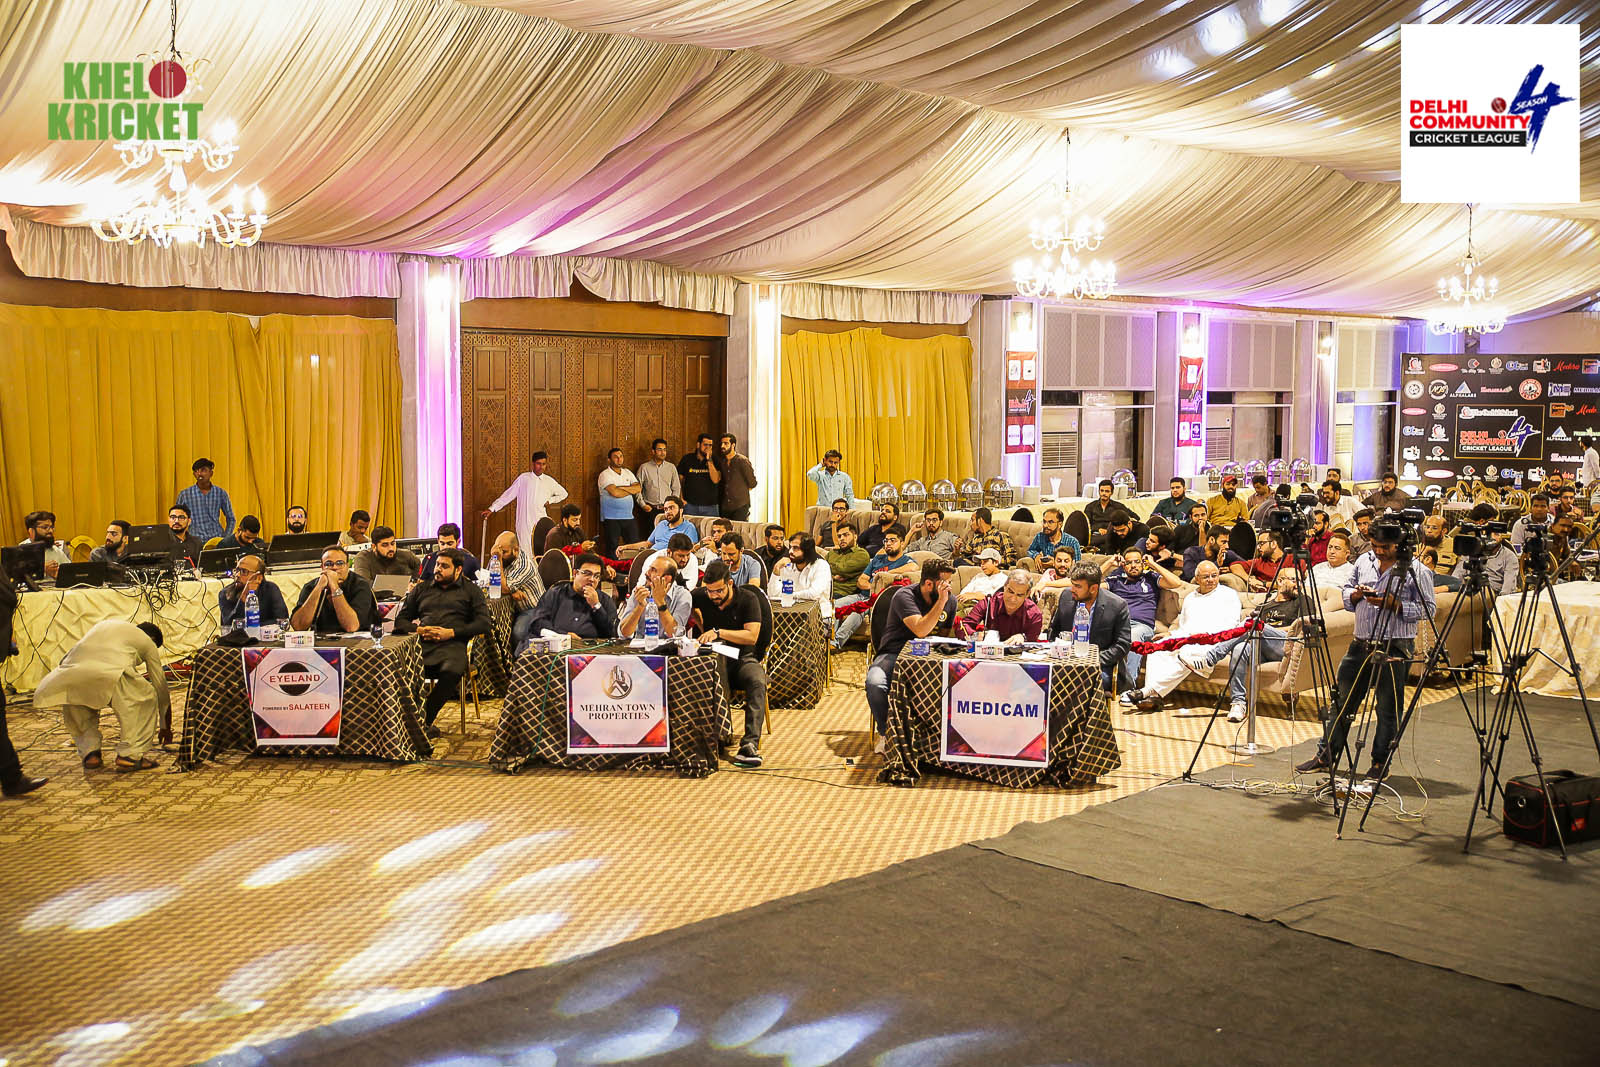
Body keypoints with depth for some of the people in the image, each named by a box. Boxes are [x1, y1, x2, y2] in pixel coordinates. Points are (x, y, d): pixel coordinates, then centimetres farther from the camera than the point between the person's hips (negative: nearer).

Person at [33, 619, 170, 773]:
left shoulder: (105, 624, 42)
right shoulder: (148, 642, 28)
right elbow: (159, 682, 31)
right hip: (110, 672, -5)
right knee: (147, 698, 13)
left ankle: (89, 754, 20)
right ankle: (131, 755, 7)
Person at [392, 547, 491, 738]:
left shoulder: (471, 590, 19)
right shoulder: (421, 589, 29)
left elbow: (483, 624, 6)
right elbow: (400, 620, 24)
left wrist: (451, 632, -5)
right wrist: (417, 630, 1)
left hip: (452, 645, -2)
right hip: (421, 643, 2)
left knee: (452, 671, -38)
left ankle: (424, 720, -23)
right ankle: (424, 722, -25)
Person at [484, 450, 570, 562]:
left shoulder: (549, 481, 9)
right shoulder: (523, 478, 3)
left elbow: (564, 494, 25)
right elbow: (508, 495, 5)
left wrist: (550, 500, 9)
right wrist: (492, 508, 1)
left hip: (541, 523, 2)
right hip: (524, 522, -2)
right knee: (525, 553, -5)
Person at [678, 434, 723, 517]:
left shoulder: (714, 461, 3)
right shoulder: (687, 459, 6)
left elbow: (715, 480, -11)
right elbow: (678, 480, 9)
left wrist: (709, 460, -14)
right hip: (690, 505, 0)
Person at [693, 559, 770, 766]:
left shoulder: (748, 599, -5)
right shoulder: (701, 597, 5)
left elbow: (752, 636, -16)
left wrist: (719, 632, -24)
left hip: (743, 658, -2)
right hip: (713, 657, 2)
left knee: (757, 681, -35)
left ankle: (750, 744, -44)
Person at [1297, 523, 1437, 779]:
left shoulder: (1415, 569, -7)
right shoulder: (1364, 562, 9)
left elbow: (1428, 609, -8)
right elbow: (1347, 591, 20)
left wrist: (1394, 604, -19)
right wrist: (1356, 594, -3)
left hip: (1395, 649, -5)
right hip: (1361, 643, 5)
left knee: (1388, 709, 3)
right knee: (1342, 700, 9)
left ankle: (1380, 763, 16)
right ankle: (1325, 756, 18)